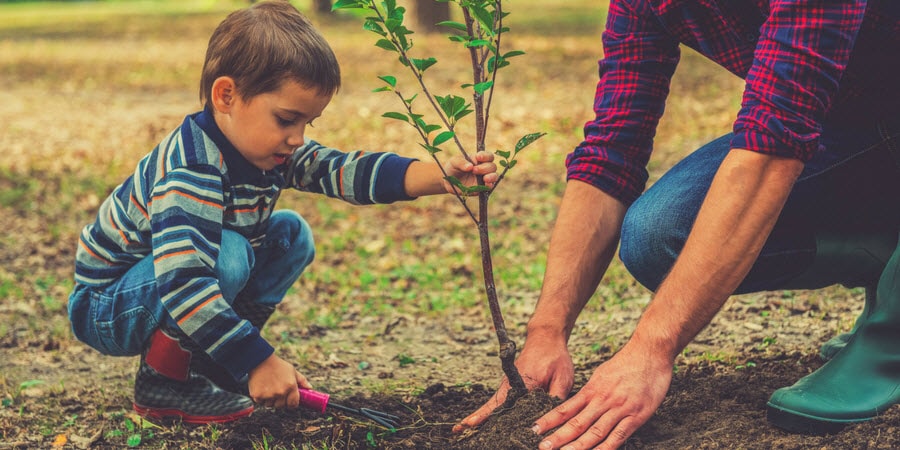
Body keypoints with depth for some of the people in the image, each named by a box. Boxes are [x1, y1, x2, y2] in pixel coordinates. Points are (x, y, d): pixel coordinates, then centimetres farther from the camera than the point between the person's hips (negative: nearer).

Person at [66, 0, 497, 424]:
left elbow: (343, 169, -14)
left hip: (186, 293, 9)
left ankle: (203, 360, 4)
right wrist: (258, 362, -40)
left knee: (292, 235, 2)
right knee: (227, 254, -33)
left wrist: (441, 176, -27)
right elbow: (182, 284, -42)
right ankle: (164, 380, -12)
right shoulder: (191, 170, -34)